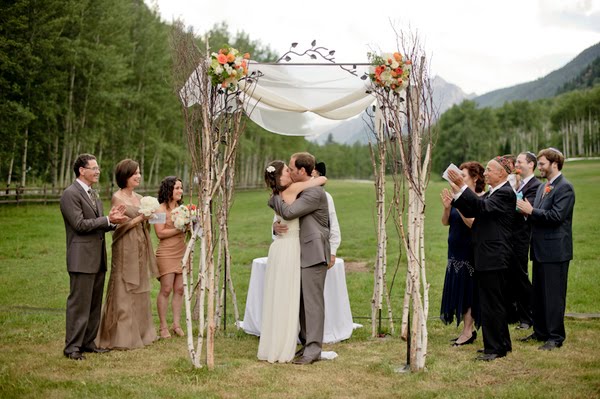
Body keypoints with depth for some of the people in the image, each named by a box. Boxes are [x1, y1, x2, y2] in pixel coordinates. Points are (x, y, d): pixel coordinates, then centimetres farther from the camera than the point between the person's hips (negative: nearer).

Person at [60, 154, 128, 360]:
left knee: (95, 304, 13)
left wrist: (112, 220, 0)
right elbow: (80, 224, -18)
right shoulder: (70, 194, -11)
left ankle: (88, 342, 22)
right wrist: (108, 219, -14)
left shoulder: (92, 193, 18)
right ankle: (72, 347, 3)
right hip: (82, 258, -9)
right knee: (79, 303, -4)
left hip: (98, 258, 9)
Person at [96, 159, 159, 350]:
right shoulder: (117, 197, -9)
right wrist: (139, 218, -19)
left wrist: (148, 218, 0)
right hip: (125, 249, -7)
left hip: (140, 249, 7)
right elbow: (119, 226, -13)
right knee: (123, 292, -2)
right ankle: (122, 336, 4)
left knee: (139, 291, 12)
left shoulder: (139, 198, 12)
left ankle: (140, 332, 22)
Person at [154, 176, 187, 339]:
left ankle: (177, 324, 12)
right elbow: (160, 233, -14)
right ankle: (163, 326, 3)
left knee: (179, 289, 5)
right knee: (166, 289, -5)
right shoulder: (160, 209, -6)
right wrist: (179, 229, -19)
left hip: (181, 253, 6)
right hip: (166, 254, -6)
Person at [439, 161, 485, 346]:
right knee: (458, 290, 11)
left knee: (468, 290, -1)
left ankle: (468, 332, 8)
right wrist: (447, 207, -11)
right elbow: (445, 222, 7)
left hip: (470, 252, -7)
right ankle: (468, 329, 20)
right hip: (456, 251, 8)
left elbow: (473, 223, -24)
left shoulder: (480, 199, -14)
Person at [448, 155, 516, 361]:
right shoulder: (491, 193, 17)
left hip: (494, 258, -10)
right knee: (493, 303, 17)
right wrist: (457, 191, 1)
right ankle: (502, 344, 27)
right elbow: (470, 211, 12)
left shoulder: (505, 193, -13)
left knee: (492, 303, -4)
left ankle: (495, 348, 5)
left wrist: (461, 186, -27)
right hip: (486, 257, 10)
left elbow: (483, 207, -27)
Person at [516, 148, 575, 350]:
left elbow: (557, 216, -22)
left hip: (555, 250, -9)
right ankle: (541, 332, 26)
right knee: (539, 293, 15)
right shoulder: (542, 187, 16)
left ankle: (556, 337, 5)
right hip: (541, 249, 9)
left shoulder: (564, 187, -13)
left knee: (554, 294, -3)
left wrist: (532, 211, -17)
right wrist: (527, 212, -2)